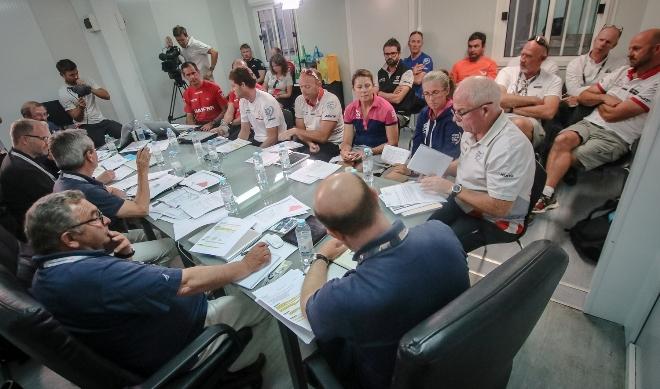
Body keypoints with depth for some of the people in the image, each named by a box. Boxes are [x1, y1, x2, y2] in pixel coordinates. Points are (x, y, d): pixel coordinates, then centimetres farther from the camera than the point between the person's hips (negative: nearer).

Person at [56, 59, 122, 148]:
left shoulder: (87, 82, 9)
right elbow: (77, 118, -5)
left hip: (102, 120, 4)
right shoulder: (63, 94, -2)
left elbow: (107, 96, -1)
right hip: (86, 126, -4)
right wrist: (80, 107, -25)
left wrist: (89, 88, -12)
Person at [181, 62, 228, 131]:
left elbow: (225, 110, -6)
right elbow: (189, 116, 12)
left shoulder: (213, 87, -5)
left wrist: (211, 124, -14)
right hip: (198, 126, 4)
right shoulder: (187, 93, 8)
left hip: (215, 125, -4)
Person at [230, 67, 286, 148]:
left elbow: (273, 137, -20)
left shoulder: (267, 102, -20)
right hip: (257, 141, 6)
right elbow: (244, 131, 8)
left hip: (276, 143, -6)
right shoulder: (243, 101, 1)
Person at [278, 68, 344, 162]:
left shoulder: (331, 101, -16)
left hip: (332, 144, -5)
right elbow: (301, 130, 4)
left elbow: (323, 136, -22)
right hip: (311, 141, 5)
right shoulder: (299, 100, 3)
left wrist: (294, 131, -19)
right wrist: (309, 143, -17)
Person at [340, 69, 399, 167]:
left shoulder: (386, 108, -8)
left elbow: (392, 143, -6)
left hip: (379, 153, -3)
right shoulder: (350, 109, 4)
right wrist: (344, 151, -18)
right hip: (356, 151, 4)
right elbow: (347, 142, 6)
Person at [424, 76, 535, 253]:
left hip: (495, 221, -7)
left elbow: (499, 208, -28)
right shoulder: (472, 129, -2)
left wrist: (452, 188, -23)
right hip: (462, 202, 8)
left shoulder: (509, 146, -29)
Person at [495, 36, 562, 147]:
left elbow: (548, 112, -6)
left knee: (520, 124, -37)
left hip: (530, 124, 0)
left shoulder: (553, 80, 11)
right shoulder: (507, 72, 14)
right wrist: (533, 100, 0)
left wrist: (512, 108, -5)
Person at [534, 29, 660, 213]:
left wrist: (598, 102, 4)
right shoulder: (622, 71, 14)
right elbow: (583, 97, 14)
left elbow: (612, 115, -15)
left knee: (567, 158, -25)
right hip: (590, 123, 5)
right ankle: (545, 193, -35)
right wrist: (604, 97, -5)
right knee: (562, 140, -27)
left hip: (617, 138, -5)